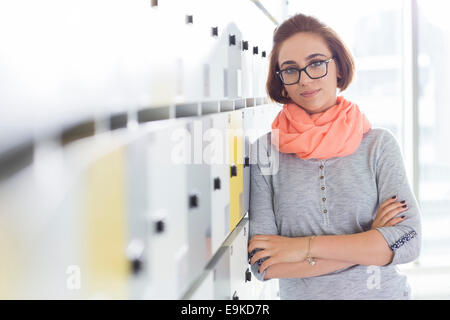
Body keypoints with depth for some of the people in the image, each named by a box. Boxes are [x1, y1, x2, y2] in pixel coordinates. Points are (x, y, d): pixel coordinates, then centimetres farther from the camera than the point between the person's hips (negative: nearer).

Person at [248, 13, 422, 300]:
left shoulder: (379, 144, -7)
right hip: (300, 294, 0)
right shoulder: (264, 152, -10)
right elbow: (263, 264, -16)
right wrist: (368, 243, -18)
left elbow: (409, 240, -15)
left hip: (383, 291, 0)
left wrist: (304, 246, -20)